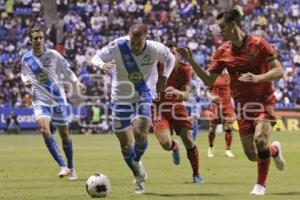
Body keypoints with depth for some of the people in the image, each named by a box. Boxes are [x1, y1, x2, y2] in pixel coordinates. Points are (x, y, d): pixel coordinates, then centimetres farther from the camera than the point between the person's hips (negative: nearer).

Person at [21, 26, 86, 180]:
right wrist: (26, 81, -3)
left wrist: (76, 82, -10)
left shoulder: (53, 55, -4)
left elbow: (66, 71, 4)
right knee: (44, 129, -24)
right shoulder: (26, 59, 1)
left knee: (64, 133, 8)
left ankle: (71, 168, 26)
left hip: (58, 99, 0)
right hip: (40, 101, 0)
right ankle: (62, 166, -24)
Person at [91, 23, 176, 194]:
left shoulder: (155, 49, -15)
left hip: (144, 96, 0)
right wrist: (102, 65, -34)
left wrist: (164, 76, -10)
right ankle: (139, 177, 25)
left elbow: (170, 58, 5)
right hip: (121, 98, 1)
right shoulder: (118, 46, -19)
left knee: (140, 134, -23)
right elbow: (97, 57, -11)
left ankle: (137, 161, 10)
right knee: (125, 144, 2)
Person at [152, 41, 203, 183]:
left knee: (189, 142, -7)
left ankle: (196, 174, 14)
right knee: (166, 144, -21)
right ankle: (175, 147, 19)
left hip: (177, 107, 2)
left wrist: (177, 92, -38)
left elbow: (186, 94, -18)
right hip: (159, 109, -1)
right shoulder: (156, 66, -12)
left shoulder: (184, 69, -9)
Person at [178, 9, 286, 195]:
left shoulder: (258, 44, -11)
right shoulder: (222, 52, 2)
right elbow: (208, 80, 4)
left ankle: (261, 185, -9)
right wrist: (191, 62, -7)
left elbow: (279, 71, -13)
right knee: (252, 155, -1)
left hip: (263, 101, -4)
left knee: (260, 139, -28)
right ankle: (274, 150, 34)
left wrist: (258, 78, -30)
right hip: (242, 106, 4)